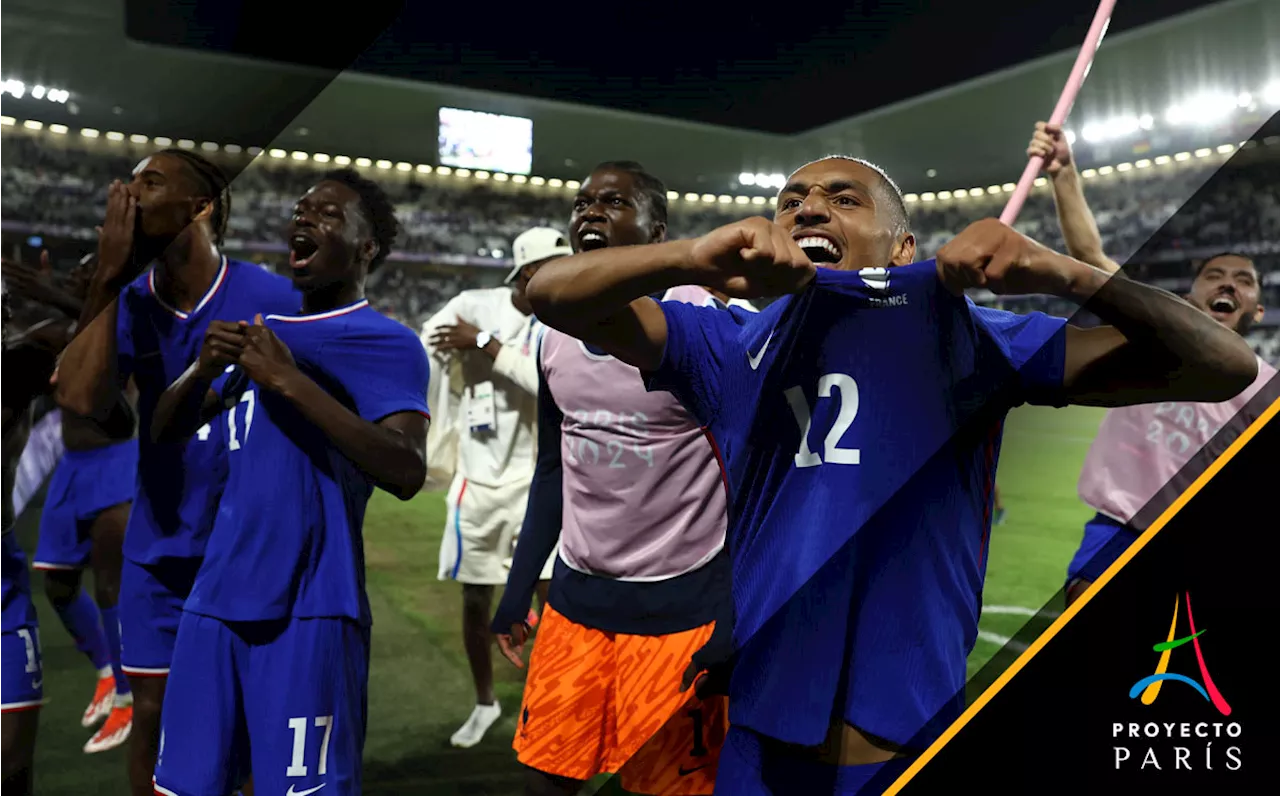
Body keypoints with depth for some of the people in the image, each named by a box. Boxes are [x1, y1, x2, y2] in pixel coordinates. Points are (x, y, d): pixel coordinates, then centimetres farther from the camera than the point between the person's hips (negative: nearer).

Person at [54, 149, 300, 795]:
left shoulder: (272, 299, -14)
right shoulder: (129, 304, -1)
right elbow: (80, 400, -18)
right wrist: (107, 280, -18)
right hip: (157, 551, 4)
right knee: (153, 710, 14)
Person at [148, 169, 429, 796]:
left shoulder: (386, 343, -6)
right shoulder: (261, 330, 17)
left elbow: (406, 473, -21)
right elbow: (164, 432, 18)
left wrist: (290, 381, -21)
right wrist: (203, 369, -3)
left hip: (308, 608, -7)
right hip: (217, 597, 7)